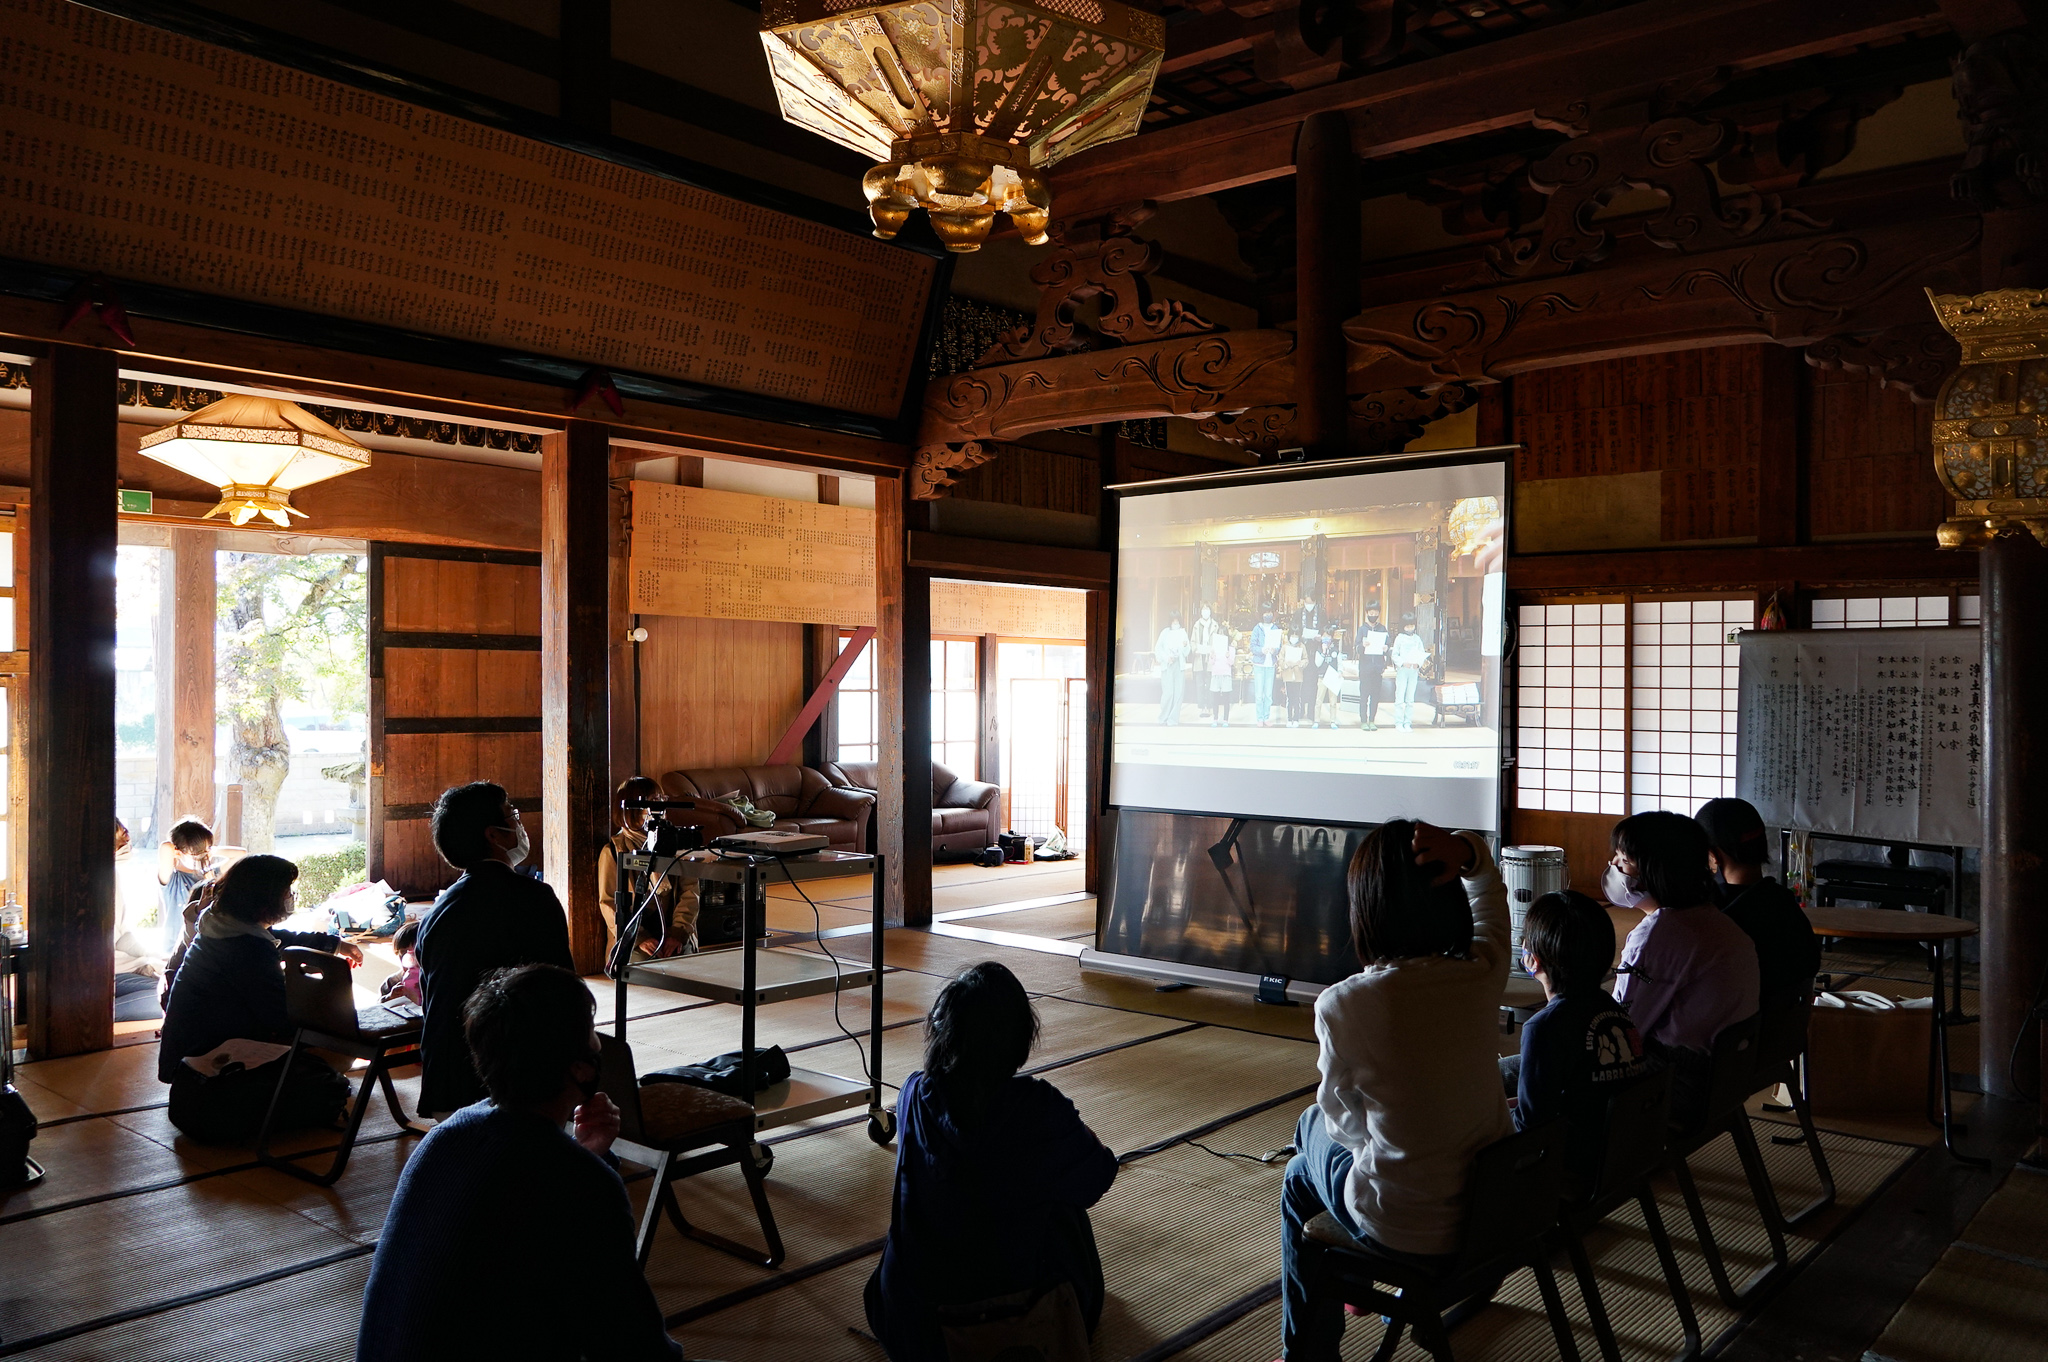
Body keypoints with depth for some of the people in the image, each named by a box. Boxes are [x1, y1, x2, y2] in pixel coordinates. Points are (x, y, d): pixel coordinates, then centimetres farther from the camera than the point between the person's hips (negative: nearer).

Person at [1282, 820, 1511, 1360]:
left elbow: (1342, 1117, -6)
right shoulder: (1485, 974, -12)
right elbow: (1489, 890, 9)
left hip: (1407, 1231, -4)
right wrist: (1467, 850, -11)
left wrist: (1316, 1124, 15)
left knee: (1301, 1179, 28)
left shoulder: (1343, 1005, -23)